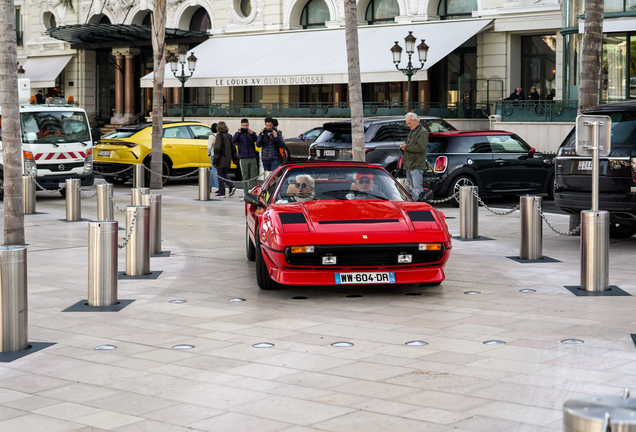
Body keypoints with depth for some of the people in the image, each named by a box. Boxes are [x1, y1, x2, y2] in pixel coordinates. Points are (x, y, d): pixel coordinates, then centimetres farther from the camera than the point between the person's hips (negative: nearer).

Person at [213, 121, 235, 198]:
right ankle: (231, 187, -1)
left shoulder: (219, 136, -13)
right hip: (228, 160, 6)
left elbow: (217, 149, -16)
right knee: (224, 174, 19)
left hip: (221, 160, -6)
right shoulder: (228, 136, 7)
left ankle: (222, 193, 2)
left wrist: (215, 160, -14)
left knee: (220, 176, 1)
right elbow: (232, 148, 13)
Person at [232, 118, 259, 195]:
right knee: (245, 177, 0)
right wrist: (239, 132, -23)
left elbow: (257, 140, -7)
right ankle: (246, 193, 1)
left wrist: (252, 133, -24)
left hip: (252, 157, 1)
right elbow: (233, 140, -11)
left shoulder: (252, 133, 11)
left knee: (253, 176, -2)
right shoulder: (238, 134, 8)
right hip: (243, 159, -1)